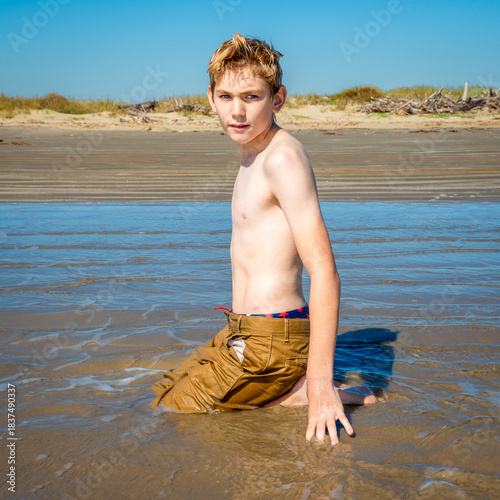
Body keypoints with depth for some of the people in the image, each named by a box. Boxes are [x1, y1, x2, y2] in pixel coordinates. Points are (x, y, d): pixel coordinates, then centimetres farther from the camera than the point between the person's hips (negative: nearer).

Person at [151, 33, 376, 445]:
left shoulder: (284, 156, -20)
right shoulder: (255, 157, 11)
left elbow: (324, 271, -26)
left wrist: (320, 385, -29)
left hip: (269, 341, -10)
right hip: (242, 334, 10)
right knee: (165, 387, 26)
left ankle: (305, 393, -3)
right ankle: (288, 387, 12)